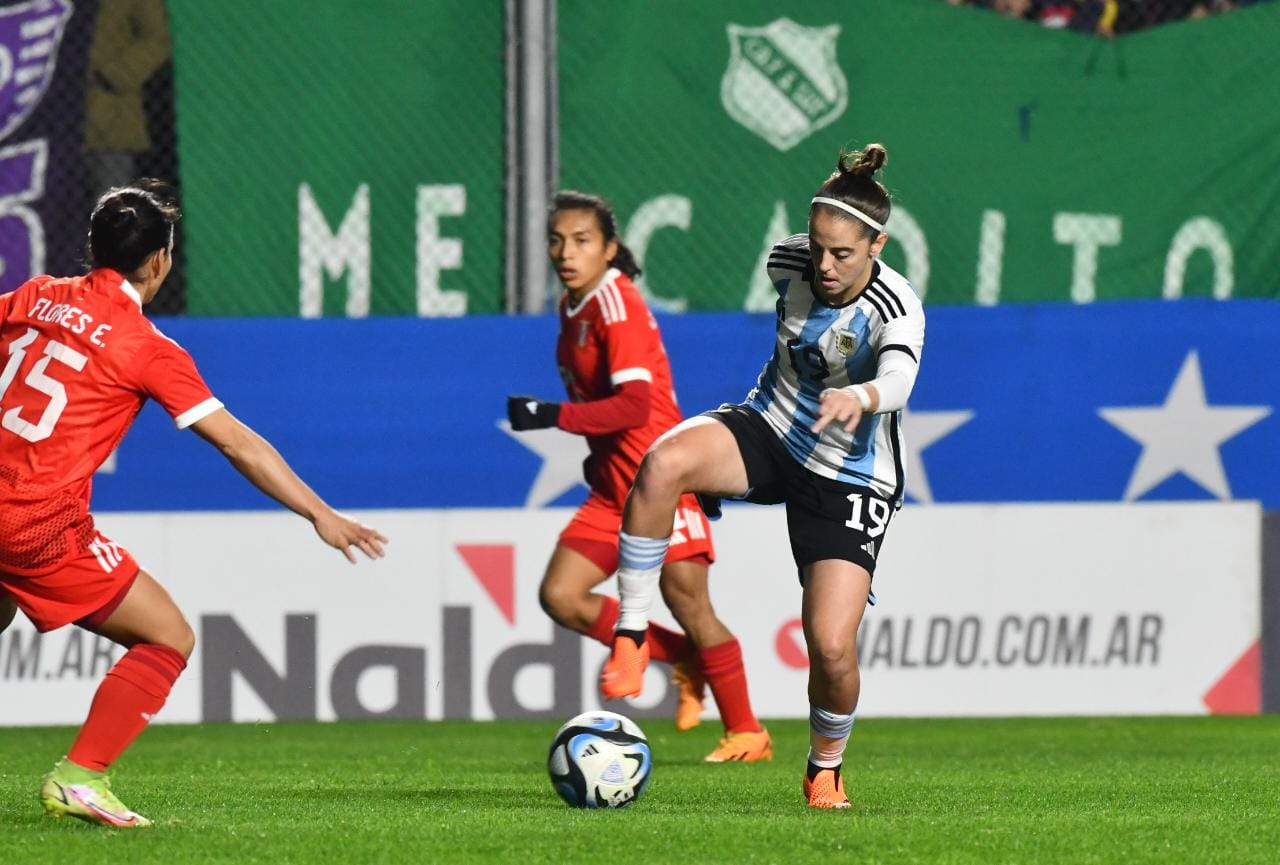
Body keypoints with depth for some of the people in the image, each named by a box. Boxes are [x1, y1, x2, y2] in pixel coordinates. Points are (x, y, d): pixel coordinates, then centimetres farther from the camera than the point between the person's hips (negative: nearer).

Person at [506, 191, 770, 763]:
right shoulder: (572, 306, 10)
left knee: (689, 604, -5)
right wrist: (598, 450, 15)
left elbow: (634, 404, -26)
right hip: (612, 486, 9)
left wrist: (553, 416, -28)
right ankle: (683, 659, 13)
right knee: (560, 596, -3)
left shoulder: (616, 303, -16)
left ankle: (747, 733, 8)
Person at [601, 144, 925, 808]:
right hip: (769, 431, 4)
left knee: (832, 646, -14)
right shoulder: (789, 262, -9)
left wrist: (860, 396, -70)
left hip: (848, 480, -3)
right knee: (663, 463, -32)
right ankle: (630, 635, -22)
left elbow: (898, 378, -48)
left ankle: (825, 770, 19)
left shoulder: (896, 310, -26)